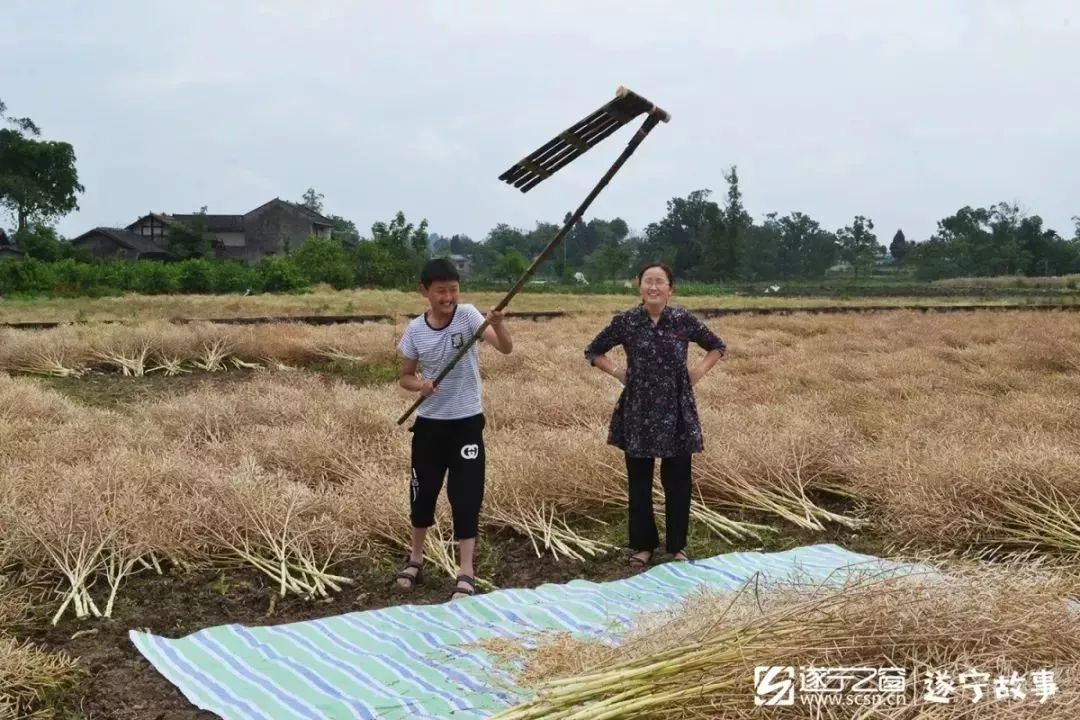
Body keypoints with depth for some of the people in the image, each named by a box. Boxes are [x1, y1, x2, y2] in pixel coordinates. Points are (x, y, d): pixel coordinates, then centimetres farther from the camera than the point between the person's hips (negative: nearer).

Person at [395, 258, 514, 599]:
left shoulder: (468, 315, -12)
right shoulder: (415, 329, -4)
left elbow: (506, 348, -25)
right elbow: (405, 376, 6)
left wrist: (499, 326, -46)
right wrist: (418, 384, -17)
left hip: (466, 422, -3)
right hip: (429, 423, 3)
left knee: (466, 496, -3)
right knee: (423, 492, 14)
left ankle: (466, 574, 6)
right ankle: (415, 559, 35)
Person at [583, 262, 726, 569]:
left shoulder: (684, 320, -3)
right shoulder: (625, 321, -4)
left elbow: (718, 346, 12)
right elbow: (593, 351, 9)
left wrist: (698, 372, 0)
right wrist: (618, 373, -1)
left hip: (677, 411, 0)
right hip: (638, 411, 0)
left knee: (677, 481, 7)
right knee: (639, 481, 8)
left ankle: (677, 545, 22)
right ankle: (643, 545, 22)